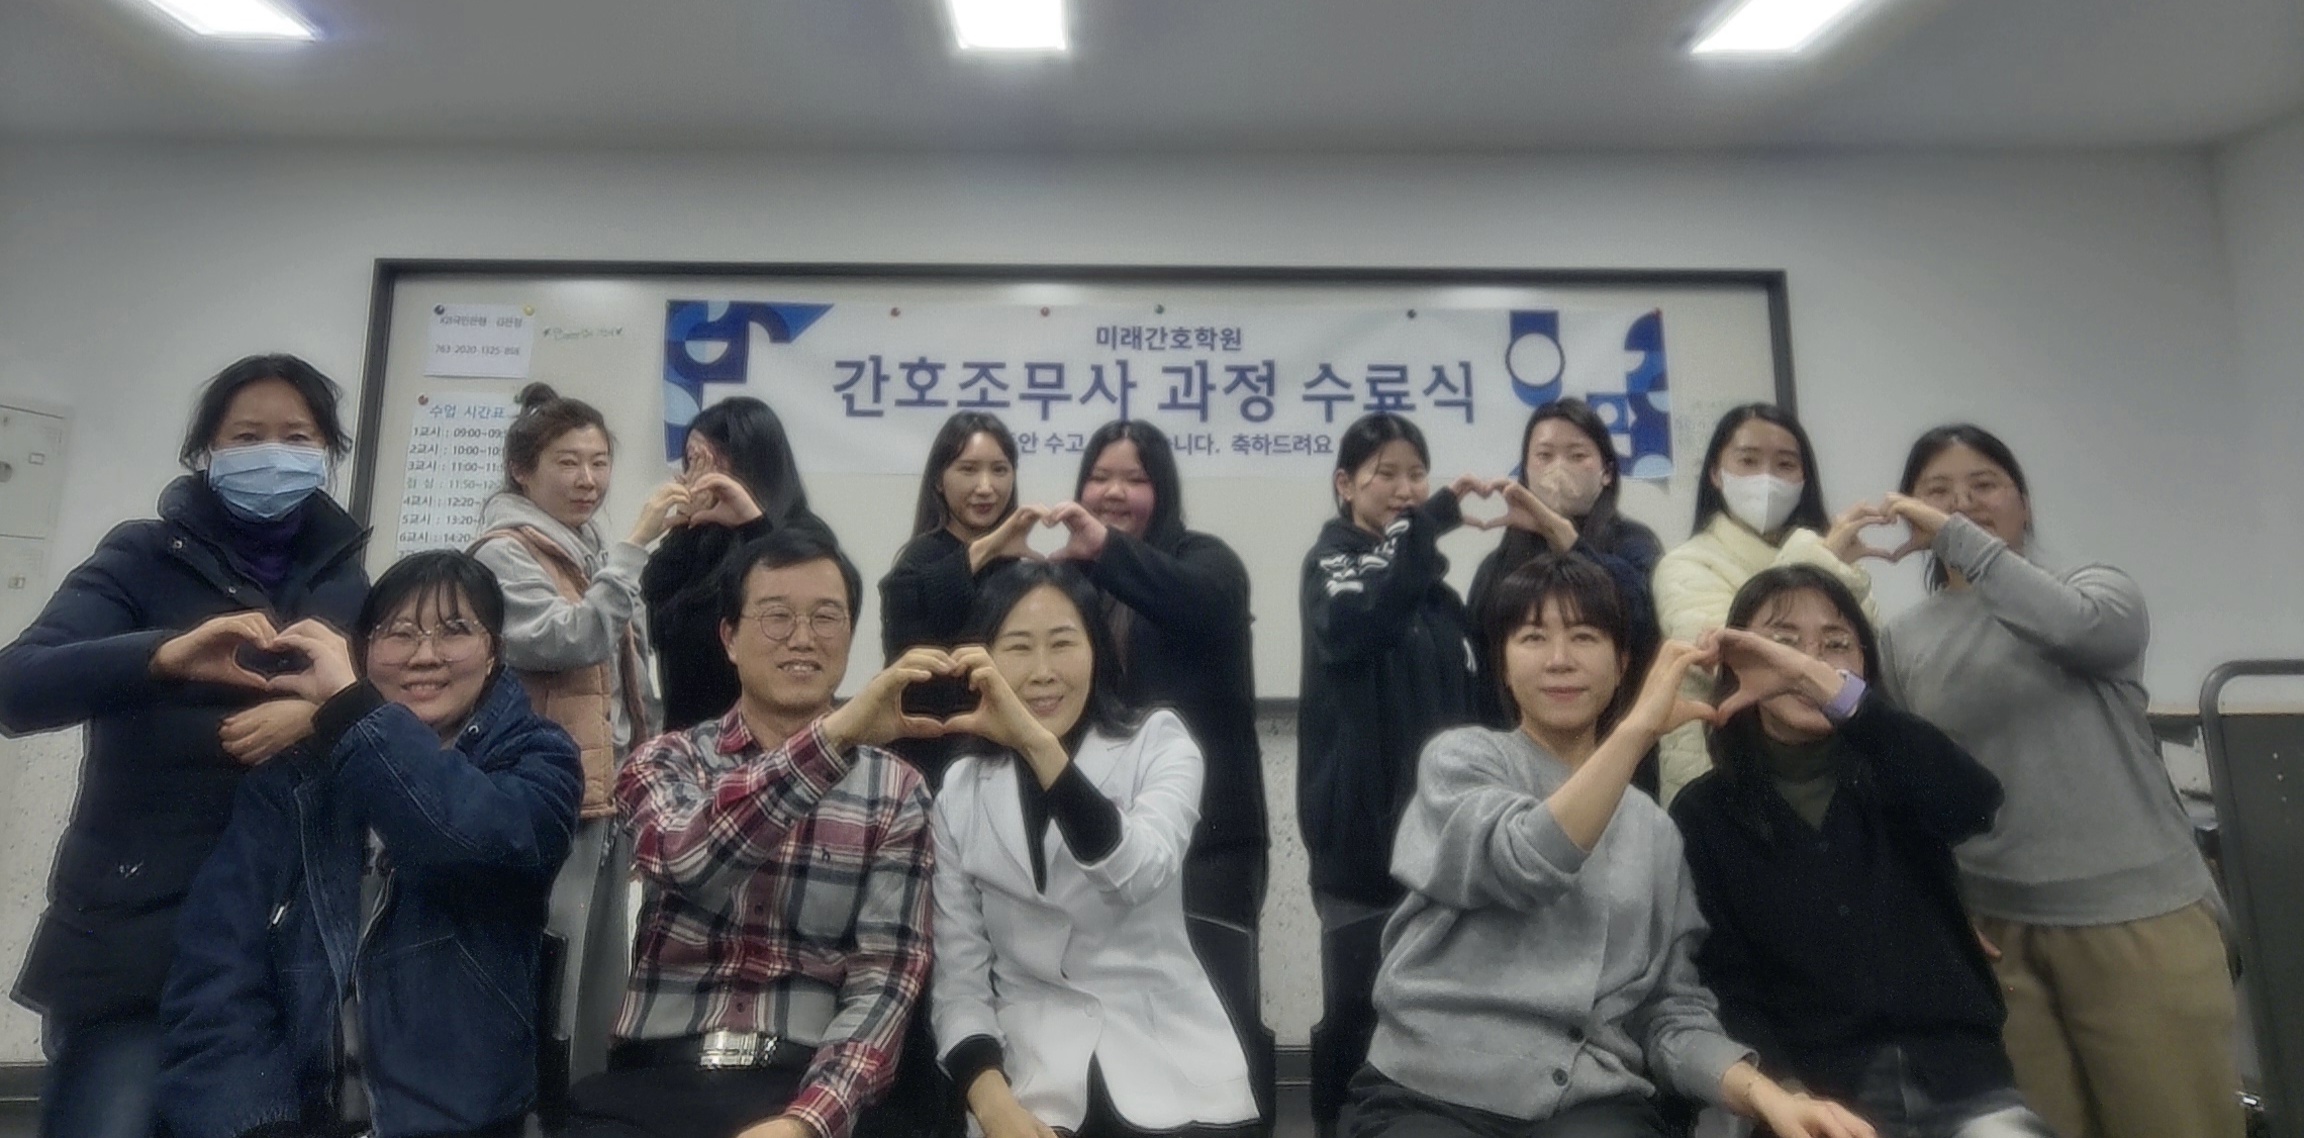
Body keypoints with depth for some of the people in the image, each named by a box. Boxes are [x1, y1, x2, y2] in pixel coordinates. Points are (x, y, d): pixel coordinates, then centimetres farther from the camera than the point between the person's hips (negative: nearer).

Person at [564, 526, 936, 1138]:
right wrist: (836, 733, -27)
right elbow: (683, 853, -16)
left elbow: (885, 975, -2)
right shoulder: (666, 760, 7)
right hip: (655, 1081, 1)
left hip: (811, 1085, -1)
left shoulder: (895, 789, 5)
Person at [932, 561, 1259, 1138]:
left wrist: (1036, 742, -31)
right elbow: (958, 978, 2)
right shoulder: (960, 793, 3)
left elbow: (1140, 873, -21)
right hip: (1030, 1079, 0)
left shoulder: (1158, 743, -1)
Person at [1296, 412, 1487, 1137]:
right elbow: (1351, 627, -26)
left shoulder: (1430, 576, 16)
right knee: (1358, 1002, -2)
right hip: (1362, 824, -5)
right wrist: (1429, 522, -29)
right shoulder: (1330, 561, -1)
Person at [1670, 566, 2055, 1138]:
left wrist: (1819, 680, -26)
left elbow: (1974, 801, -17)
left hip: (1957, 1075, 2)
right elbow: (1725, 985, -2)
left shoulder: (1890, 775, 8)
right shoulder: (1705, 813, 2)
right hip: (1815, 1089, -2)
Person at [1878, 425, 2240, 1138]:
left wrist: (1956, 535, -23)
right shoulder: (1904, 641, 6)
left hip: (2135, 916, -1)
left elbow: (2074, 627, -24)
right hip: (1992, 929, 2)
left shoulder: (2098, 592, 2)